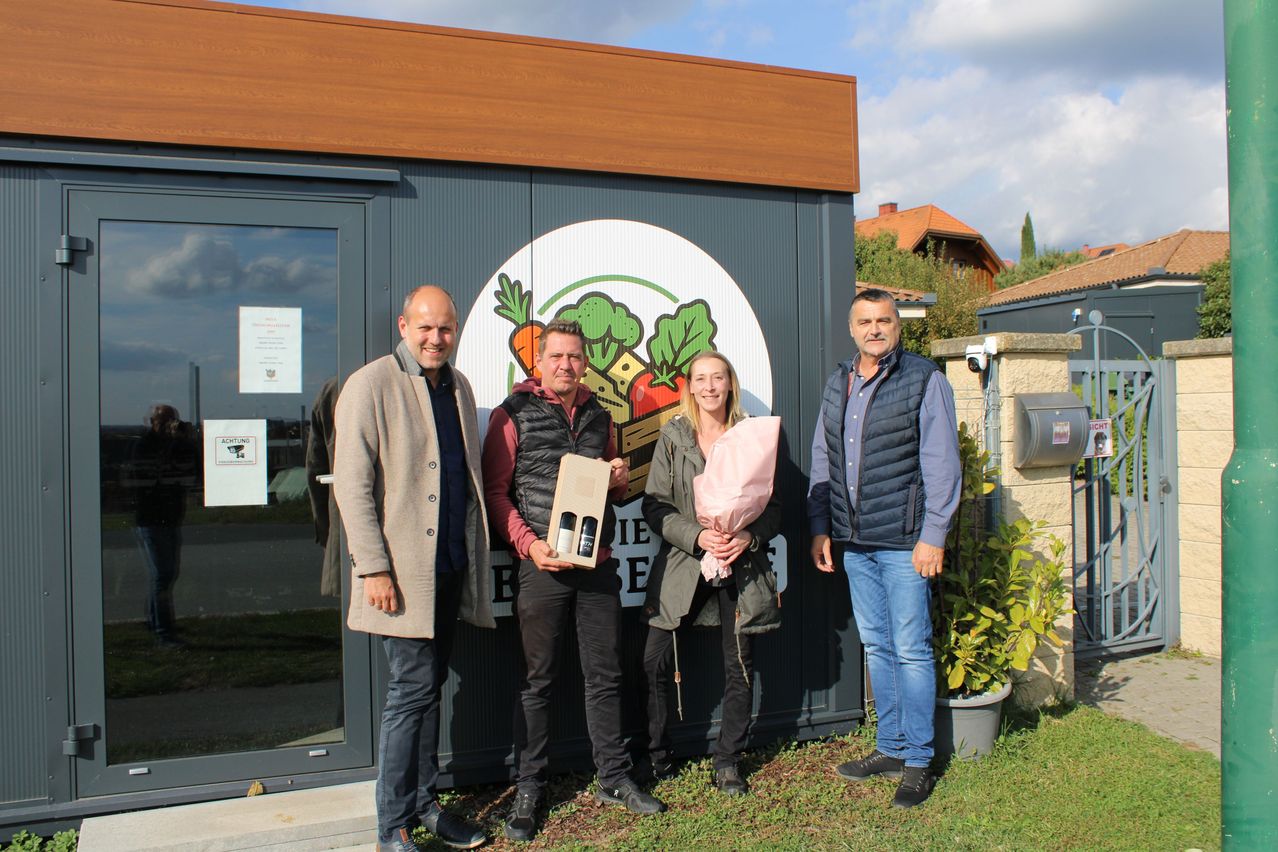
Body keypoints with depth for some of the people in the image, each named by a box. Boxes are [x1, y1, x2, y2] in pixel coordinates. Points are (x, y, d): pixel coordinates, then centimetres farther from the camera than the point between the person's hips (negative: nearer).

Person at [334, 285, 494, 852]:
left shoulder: (458, 386, 13)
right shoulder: (371, 385, -7)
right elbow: (352, 483, -12)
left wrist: (475, 553, 13)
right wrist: (373, 567, -16)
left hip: (451, 562, 6)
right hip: (403, 565, -6)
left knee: (430, 685, 14)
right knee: (414, 686, -4)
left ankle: (424, 803, 28)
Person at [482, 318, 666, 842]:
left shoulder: (598, 416, 13)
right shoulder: (514, 414, -2)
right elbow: (495, 490, -4)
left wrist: (620, 480, 1)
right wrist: (529, 544, -15)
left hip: (598, 562, 4)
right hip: (542, 564, -4)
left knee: (605, 676, 11)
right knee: (538, 680, 5)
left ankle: (614, 779, 25)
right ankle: (528, 790, 18)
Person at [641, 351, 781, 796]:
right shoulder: (673, 437, 2)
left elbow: (773, 505, 5)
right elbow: (655, 506, -2)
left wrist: (749, 537, -15)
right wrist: (697, 537, -16)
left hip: (741, 566, 1)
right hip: (682, 563, 0)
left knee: (739, 667, 7)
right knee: (655, 662, -3)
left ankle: (728, 762, 25)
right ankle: (657, 758, 18)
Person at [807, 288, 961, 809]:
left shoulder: (924, 380, -5)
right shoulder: (837, 384, 12)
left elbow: (941, 464, -9)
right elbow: (822, 460, 16)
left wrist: (933, 536, -13)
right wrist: (820, 528, 10)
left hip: (903, 541, -6)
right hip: (853, 542, 6)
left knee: (911, 650, 1)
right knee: (876, 647, 14)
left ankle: (918, 762, 13)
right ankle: (891, 749, 27)